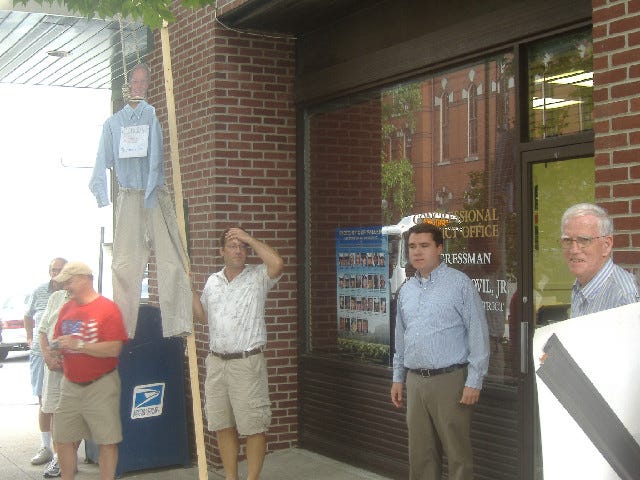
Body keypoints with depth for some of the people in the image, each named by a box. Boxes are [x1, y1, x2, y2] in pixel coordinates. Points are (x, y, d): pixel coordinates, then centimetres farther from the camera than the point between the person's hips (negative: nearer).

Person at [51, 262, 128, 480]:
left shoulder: (108, 308, -12)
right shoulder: (66, 308, 9)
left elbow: (113, 349, -19)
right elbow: (57, 340, 18)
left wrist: (78, 345, -21)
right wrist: (56, 348, -5)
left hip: (101, 386, -6)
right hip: (70, 385, 6)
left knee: (107, 440, 0)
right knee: (63, 439, 10)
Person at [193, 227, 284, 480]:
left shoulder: (258, 277, -4)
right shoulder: (212, 281, 12)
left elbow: (278, 264, -25)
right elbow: (202, 315, 19)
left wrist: (249, 238, -17)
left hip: (247, 363, -5)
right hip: (216, 362, 5)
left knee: (254, 426, 0)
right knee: (223, 426, 12)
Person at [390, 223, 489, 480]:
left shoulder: (459, 283, -6)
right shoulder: (406, 290, 13)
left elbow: (478, 335, -9)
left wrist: (474, 382, -13)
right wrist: (397, 378, 17)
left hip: (450, 380, -6)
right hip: (415, 381, 6)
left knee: (457, 454, 0)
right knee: (420, 454, 12)